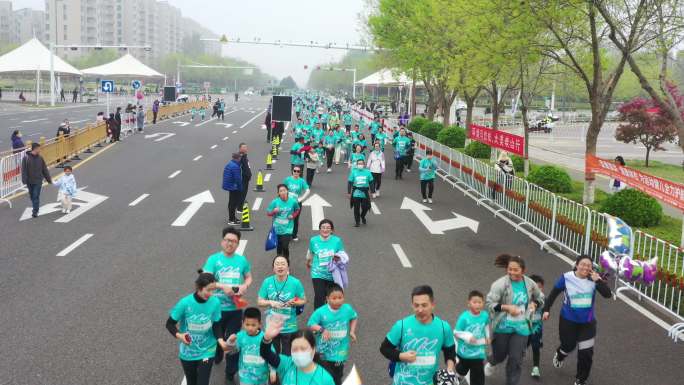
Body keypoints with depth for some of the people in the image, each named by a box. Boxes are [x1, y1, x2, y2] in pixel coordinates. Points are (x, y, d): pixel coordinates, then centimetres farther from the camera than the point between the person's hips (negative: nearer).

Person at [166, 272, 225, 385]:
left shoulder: (215, 303, -18)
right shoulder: (185, 303, -22)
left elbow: (216, 326, -7)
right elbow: (170, 324, -11)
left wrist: (221, 341, -25)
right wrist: (178, 335, -30)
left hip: (207, 351, 0)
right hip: (187, 351, 0)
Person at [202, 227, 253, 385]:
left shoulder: (242, 260, 1)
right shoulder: (213, 259, -8)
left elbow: (249, 278, 12)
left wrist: (244, 286, -10)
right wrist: (223, 286, -27)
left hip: (235, 308, 1)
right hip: (217, 307, -1)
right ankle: (216, 357, 51)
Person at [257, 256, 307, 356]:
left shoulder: (295, 283, -11)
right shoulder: (267, 282, -6)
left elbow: (303, 301, -1)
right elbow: (260, 302, 2)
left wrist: (294, 303, -21)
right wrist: (271, 302, -17)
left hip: (289, 327, -2)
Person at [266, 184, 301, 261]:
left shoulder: (293, 201, -8)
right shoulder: (275, 202, -10)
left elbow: (297, 210, 13)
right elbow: (268, 213, -1)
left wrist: (293, 216, -5)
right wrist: (274, 211, -21)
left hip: (287, 228, -1)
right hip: (277, 228, 1)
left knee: (285, 247, -11)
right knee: (279, 246, 13)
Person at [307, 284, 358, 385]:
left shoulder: (347, 309, -9)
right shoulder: (321, 312, -19)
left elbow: (354, 318, 11)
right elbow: (310, 325, -11)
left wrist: (352, 331, -1)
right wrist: (321, 329, -28)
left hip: (341, 349, 3)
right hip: (325, 350, -3)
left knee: (338, 375, 18)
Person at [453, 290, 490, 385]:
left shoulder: (485, 315, -12)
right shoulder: (464, 317, -25)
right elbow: (456, 332, -18)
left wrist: (487, 337, 11)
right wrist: (467, 336, -32)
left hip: (478, 352, 2)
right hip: (465, 351, -2)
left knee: (478, 375, 5)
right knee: (463, 369, 27)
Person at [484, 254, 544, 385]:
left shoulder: (530, 284, -4)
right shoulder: (501, 284, -18)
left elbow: (540, 298, 14)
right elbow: (489, 303, -17)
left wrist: (534, 304, -8)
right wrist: (506, 307, -27)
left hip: (521, 328, 2)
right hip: (502, 327, -2)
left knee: (516, 359, 1)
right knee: (500, 355, 17)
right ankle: (491, 363, 54)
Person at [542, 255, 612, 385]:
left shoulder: (593, 279, -13)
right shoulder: (567, 278, -16)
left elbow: (607, 294, -21)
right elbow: (554, 293, -3)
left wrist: (598, 280, -30)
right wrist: (546, 309, -4)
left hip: (588, 322, 1)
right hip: (568, 320, -1)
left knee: (586, 353, 1)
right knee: (568, 346, 17)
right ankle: (559, 355, 56)